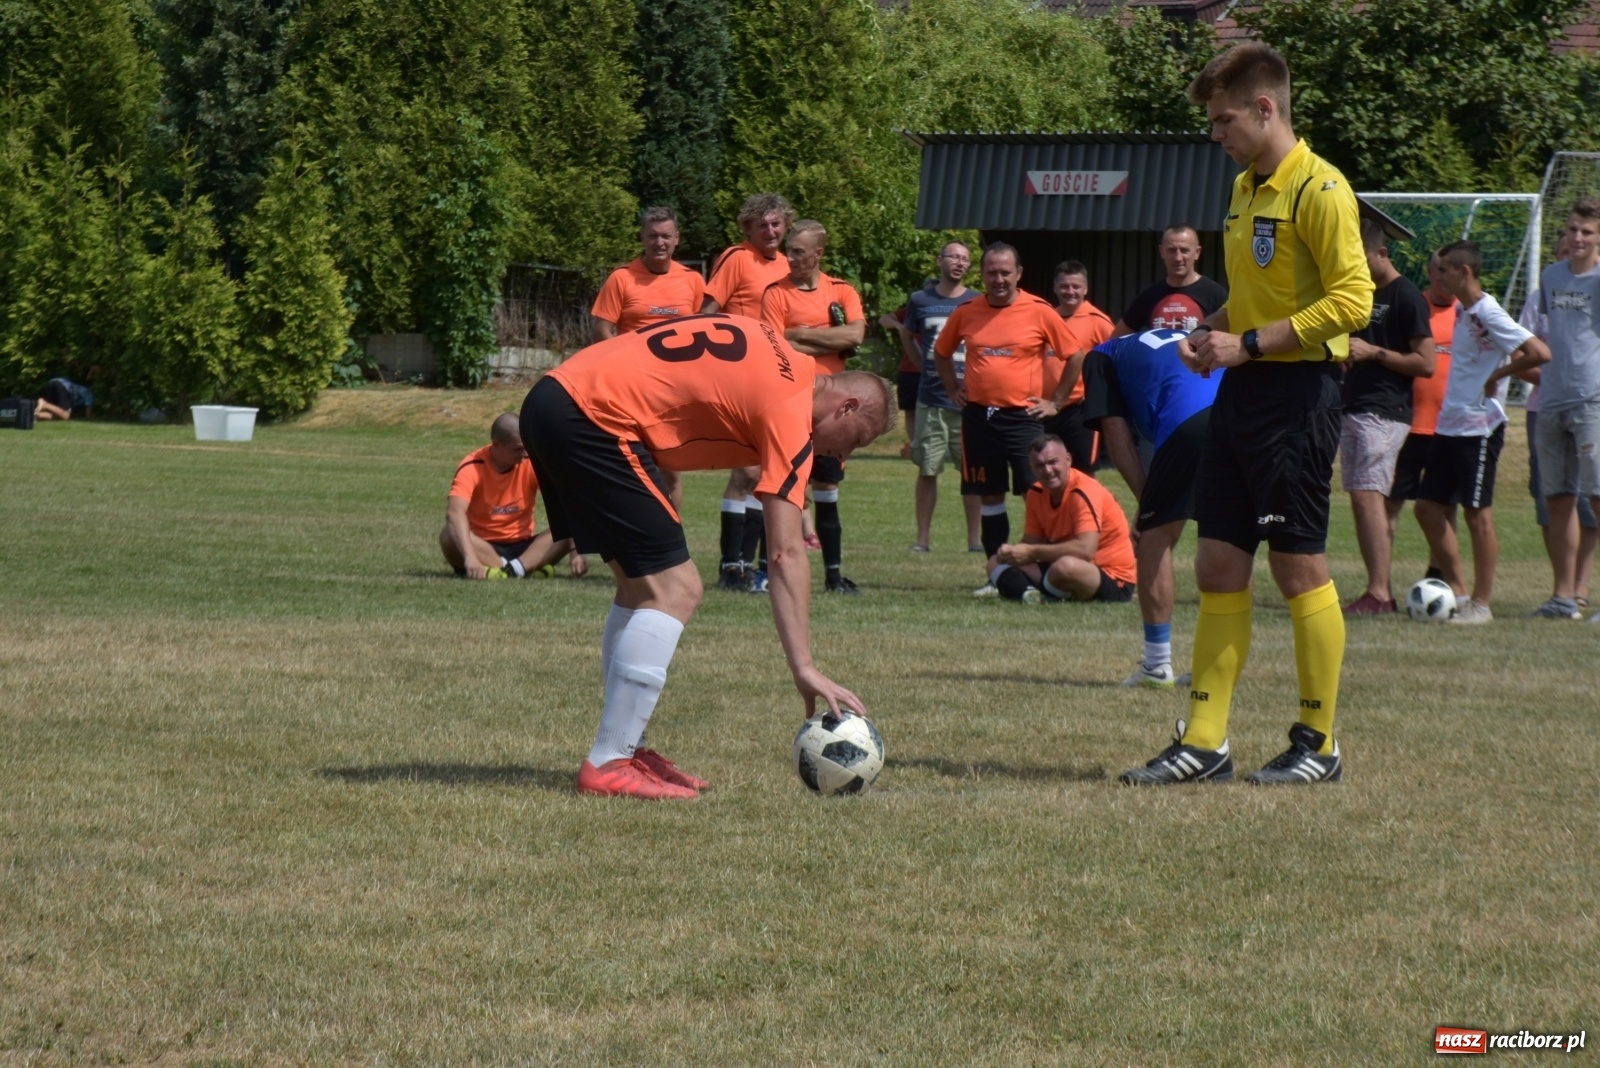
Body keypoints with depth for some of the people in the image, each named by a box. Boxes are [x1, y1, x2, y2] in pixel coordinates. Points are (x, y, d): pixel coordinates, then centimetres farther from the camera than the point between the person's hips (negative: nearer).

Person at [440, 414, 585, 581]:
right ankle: (529, 568, -38)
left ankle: (514, 569, -42)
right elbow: (454, 512, -34)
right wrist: (470, 557, -50)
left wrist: (575, 551, -30)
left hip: (521, 547, 3)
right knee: (449, 537, -34)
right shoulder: (473, 468, -17)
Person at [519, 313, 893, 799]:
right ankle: (607, 767, -8)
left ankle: (625, 749, 18)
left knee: (640, 585, 17)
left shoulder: (780, 356, 18)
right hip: (593, 418, -10)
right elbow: (786, 554, -12)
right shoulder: (791, 412, -7)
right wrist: (803, 667, -14)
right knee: (673, 590, -8)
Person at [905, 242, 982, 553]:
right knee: (927, 470, 3)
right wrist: (924, 365, 13)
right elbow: (909, 336, 23)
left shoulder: (977, 303, 3)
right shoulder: (920, 301, 7)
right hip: (930, 398, 1)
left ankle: (974, 538, 7)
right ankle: (923, 538, 8)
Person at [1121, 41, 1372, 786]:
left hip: (1297, 395, -9)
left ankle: (1319, 744, 6)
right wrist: (1210, 333, 7)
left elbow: (1351, 300, -19)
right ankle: (1204, 742, 8)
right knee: (1217, 564, 6)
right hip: (1241, 392, 9)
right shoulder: (1243, 190, 15)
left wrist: (1249, 345, -18)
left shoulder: (1318, 190, -13)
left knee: (1298, 566, -3)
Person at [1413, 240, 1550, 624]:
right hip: (1449, 426, 10)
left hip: (1479, 429, -10)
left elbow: (1540, 353, -24)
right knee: (1428, 506, 10)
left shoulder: (1489, 315, -16)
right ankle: (1457, 590, 18)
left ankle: (1481, 603, 4)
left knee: (1478, 514, -3)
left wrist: (1497, 376, -14)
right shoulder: (1463, 313, 12)